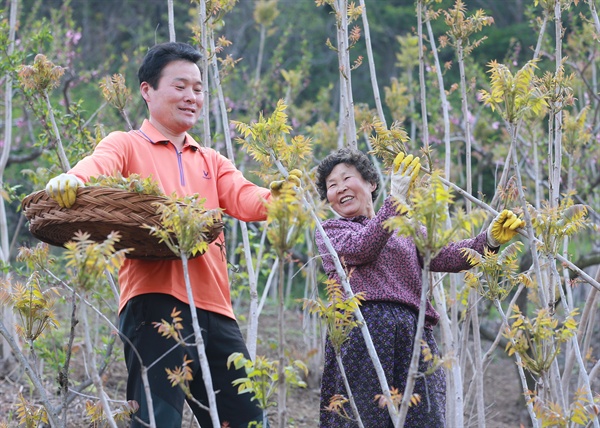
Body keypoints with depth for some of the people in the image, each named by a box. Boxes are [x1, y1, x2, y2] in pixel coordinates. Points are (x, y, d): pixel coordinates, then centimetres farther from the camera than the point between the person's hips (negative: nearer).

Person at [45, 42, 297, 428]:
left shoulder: (212, 162, 26)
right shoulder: (127, 146, 10)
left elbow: (244, 199, 7)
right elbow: (98, 166, -13)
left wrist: (274, 198, -17)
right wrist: (70, 180, -37)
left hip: (215, 310, 6)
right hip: (156, 304, -6)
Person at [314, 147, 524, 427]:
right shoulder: (328, 232, 16)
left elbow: (444, 256, 7)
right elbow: (360, 248, -5)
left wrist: (489, 240, -9)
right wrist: (395, 201, -10)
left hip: (412, 334, 3)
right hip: (360, 335, -3)